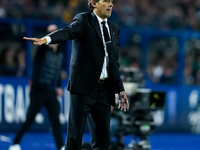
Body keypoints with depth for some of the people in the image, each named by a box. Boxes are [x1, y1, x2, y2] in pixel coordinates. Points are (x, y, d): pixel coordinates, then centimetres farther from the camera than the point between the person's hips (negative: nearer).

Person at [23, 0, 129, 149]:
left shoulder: (114, 29, 18)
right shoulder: (83, 20, -1)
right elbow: (68, 32, -23)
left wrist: (120, 90, 15)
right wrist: (46, 39, -44)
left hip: (105, 90, 6)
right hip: (84, 87, -6)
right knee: (74, 138, -8)